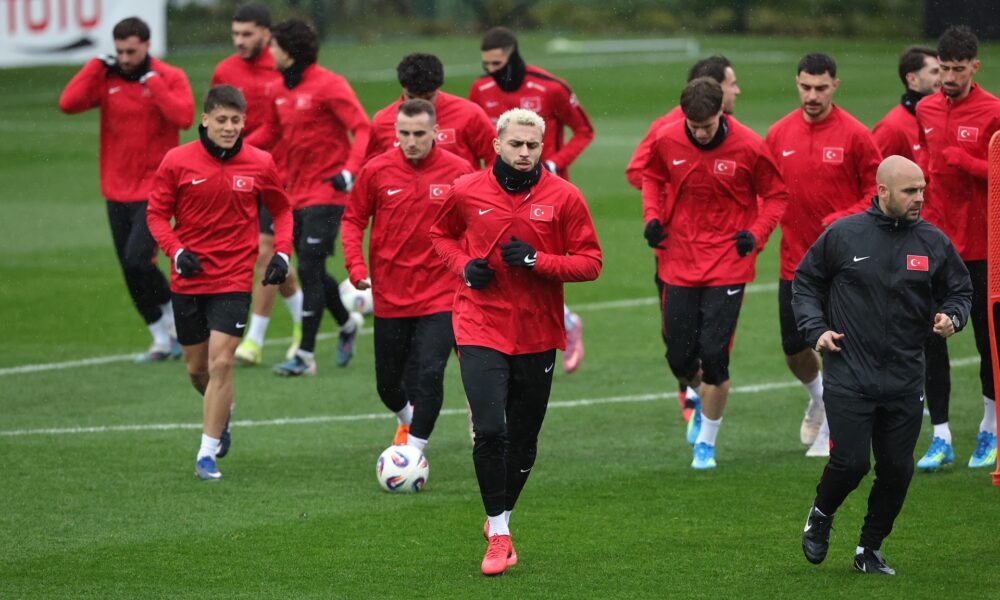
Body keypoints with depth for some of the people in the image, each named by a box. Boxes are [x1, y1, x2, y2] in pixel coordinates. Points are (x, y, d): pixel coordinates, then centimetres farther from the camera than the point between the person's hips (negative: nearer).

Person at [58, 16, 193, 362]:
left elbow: (184, 117, -22)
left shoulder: (170, 78, -5)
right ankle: (163, 340, 18)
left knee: (137, 260, -18)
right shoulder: (106, 79, 4)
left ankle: (173, 311, 9)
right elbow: (68, 103, -10)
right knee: (130, 270, 6)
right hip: (117, 191, 5)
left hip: (155, 190, -5)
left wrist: (153, 82, -19)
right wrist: (97, 66, -9)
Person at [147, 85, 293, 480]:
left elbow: (281, 210, 12)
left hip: (234, 280, -1)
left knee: (220, 363, -13)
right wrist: (176, 251, -15)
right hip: (188, 279, 1)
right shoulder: (177, 162, -6)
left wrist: (282, 252, -2)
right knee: (197, 367, 12)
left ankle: (207, 454, -5)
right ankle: (222, 414, 45)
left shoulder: (259, 165, -3)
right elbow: (157, 214, 1)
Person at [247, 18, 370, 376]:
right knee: (310, 270, 13)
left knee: (309, 270, -9)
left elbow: (362, 129, -17)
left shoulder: (328, 85, -14)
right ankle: (347, 323, 38)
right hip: (296, 193, 8)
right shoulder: (283, 90, 9)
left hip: (325, 193, -8)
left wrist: (349, 171, -30)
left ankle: (305, 355, -5)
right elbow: (270, 132, 21)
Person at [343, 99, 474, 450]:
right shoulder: (377, 170, -4)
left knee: (429, 375, -16)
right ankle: (407, 419, 47)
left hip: (440, 294, -2)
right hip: (390, 296, 2)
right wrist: (356, 266, -7)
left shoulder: (459, 171, -6)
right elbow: (353, 220, 6)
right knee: (388, 383, 14)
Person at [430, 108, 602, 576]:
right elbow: (442, 234, 18)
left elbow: (590, 262, -2)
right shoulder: (466, 191, -1)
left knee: (523, 440, 11)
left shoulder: (564, 198, -4)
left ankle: (502, 516, 34)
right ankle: (498, 535, -4)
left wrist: (536, 261, -17)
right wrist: (464, 266, -3)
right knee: (490, 432, -15)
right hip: (481, 330, -1)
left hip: (537, 335, 1)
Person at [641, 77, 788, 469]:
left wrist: (757, 233, -12)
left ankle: (706, 442, 10)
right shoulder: (667, 141, -6)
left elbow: (776, 194, 3)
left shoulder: (748, 147, -12)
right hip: (679, 264, 3)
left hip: (727, 266, -3)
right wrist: (653, 216, -2)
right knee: (680, 359, 3)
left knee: (713, 355, -8)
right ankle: (700, 394, 40)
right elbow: (652, 177, 16)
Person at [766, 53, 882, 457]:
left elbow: (877, 193, -4)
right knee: (793, 348, 9)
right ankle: (818, 398, 40)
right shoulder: (779, 134, 4)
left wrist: (842, 220, -18)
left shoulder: (854, 135, -8)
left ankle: (831, 432, 11)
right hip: (795, 260, 4)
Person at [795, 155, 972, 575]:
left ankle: (870, 549, 21)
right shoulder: (843, 235, -3)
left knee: (897, 469, 3)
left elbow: (960, 289, 15)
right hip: (849, 378, -3)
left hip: (905, 381, 3)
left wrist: (952, 316, -6)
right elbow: (805, 282, 10)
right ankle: (821, 516, 21)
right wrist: (816, 329, -2)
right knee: (850, 462, -10)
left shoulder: (933, 242, 3)